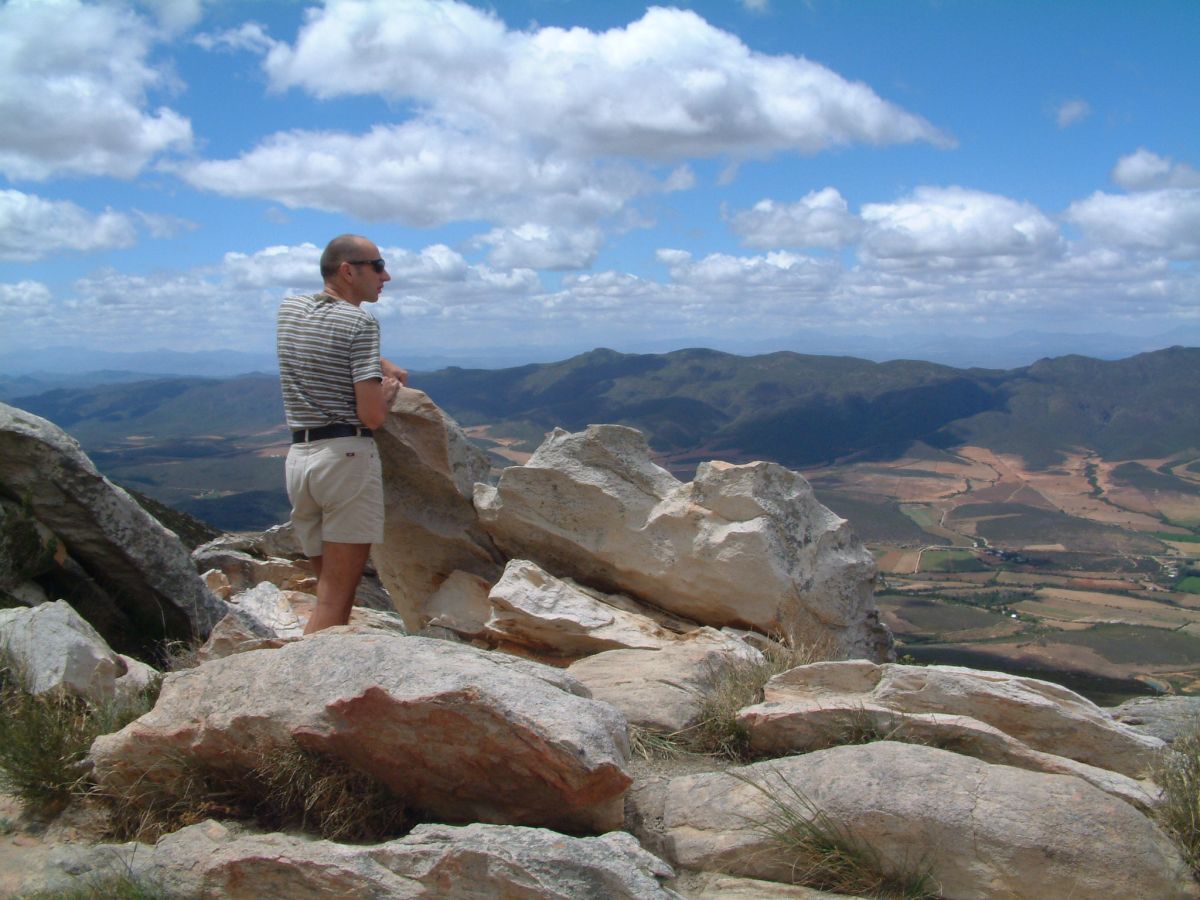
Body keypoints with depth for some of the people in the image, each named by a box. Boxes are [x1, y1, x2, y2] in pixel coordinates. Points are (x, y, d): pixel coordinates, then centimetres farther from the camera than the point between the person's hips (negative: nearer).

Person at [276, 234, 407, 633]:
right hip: (347, 455, -7)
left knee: (327, 584, 16)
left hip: (298, 456, 7)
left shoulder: (289, 309, 13)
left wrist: (383, 365, 20)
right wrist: (390, 387, 6)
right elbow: (373, 416, -15)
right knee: (337, 596, -4)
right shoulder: (361, 323, -10)